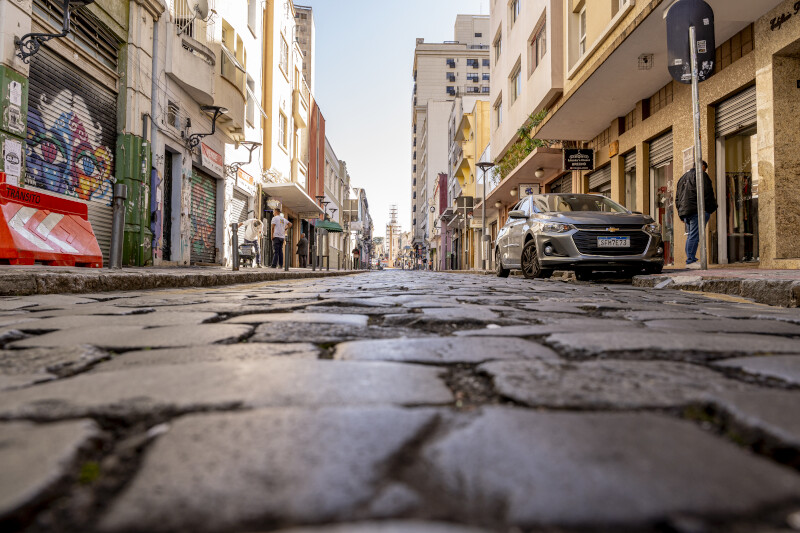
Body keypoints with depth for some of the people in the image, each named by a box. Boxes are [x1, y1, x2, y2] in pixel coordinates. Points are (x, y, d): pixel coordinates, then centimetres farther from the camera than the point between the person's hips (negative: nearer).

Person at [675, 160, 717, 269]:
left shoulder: (683, 177, 24)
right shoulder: (701, 175, 1)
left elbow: (677, 197, 23)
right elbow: (706, 193, -9)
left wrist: (681, 213, 22)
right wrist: (711, 208, -2)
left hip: (684, 211, 8)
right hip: (697, 210, -8)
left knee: (691, 236, 10)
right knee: (694, 236, -12)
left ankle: (691, 260, 8)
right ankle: (690, 261, -16)